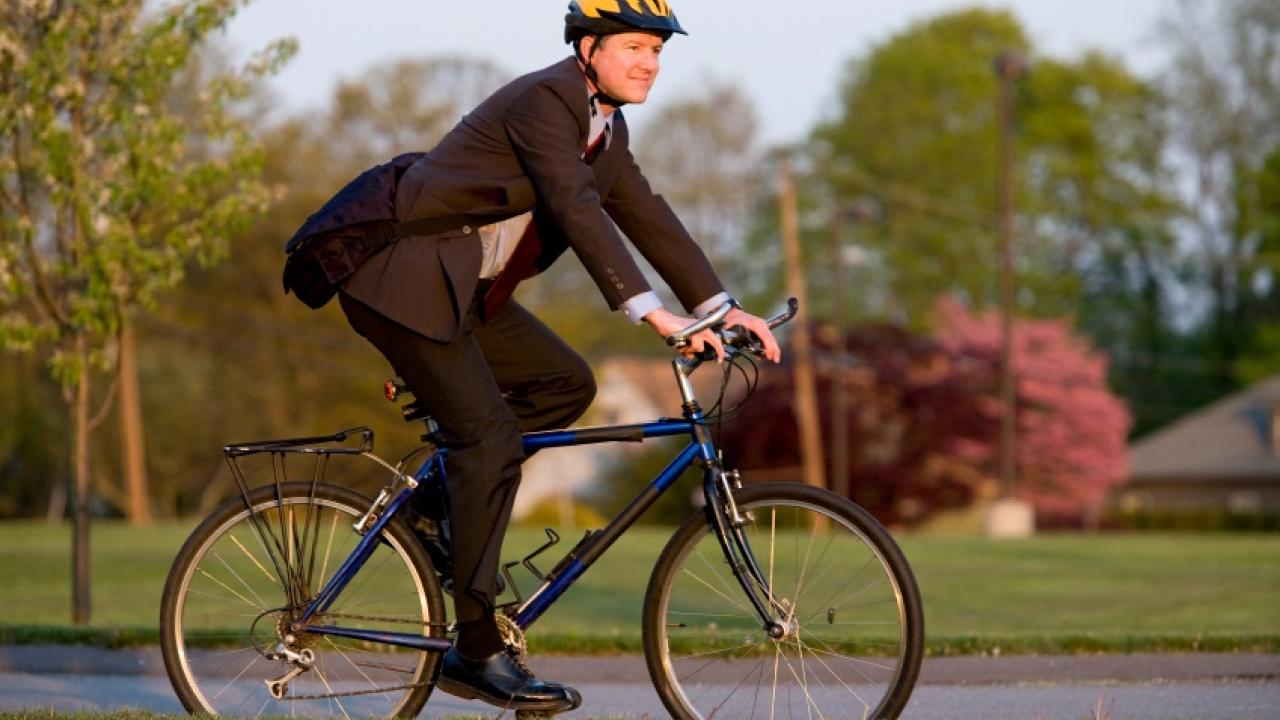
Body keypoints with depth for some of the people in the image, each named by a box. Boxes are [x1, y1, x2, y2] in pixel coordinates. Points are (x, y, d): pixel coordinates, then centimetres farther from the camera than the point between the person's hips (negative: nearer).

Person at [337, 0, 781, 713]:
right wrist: (651, 311, -37)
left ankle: (452, 498, 13)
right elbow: (576, 208, -30)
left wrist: (721, 305, 0)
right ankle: (479, 652, -11)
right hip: (407, 279, -10)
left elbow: (648, 217, 10)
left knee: (566, 384, 4)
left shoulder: (607, 126, 10)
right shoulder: (545, 99, -19)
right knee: (490, 437, -14)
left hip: (465, 290, 10)